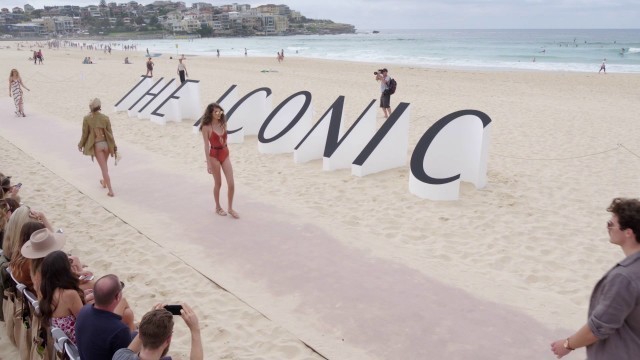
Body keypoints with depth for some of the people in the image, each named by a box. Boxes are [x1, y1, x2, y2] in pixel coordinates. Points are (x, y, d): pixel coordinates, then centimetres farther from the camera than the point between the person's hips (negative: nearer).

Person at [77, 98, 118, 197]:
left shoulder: (87, 119, -10)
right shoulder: (105, 118, -5)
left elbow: (85, 134, -5)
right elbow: (110, 133, -2)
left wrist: (81, 145, 12)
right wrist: (114, 147, 5)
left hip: (96, 145, -3)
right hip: (106, 144, 3)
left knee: (104, 168, 1)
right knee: (104, 164, 27)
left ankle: (110, 190, -2)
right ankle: (104, 182, 48)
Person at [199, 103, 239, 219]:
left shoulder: (223, 124, 5)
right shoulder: (206, 127, -11)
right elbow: (206, 145, -12)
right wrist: (208, 163, -14)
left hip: (225, 154, 5)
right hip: (214, 156, -5)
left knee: (231, 183, -1)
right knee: (218, 184, 8)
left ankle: (230, 208, 13)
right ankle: (218, 207, 27)